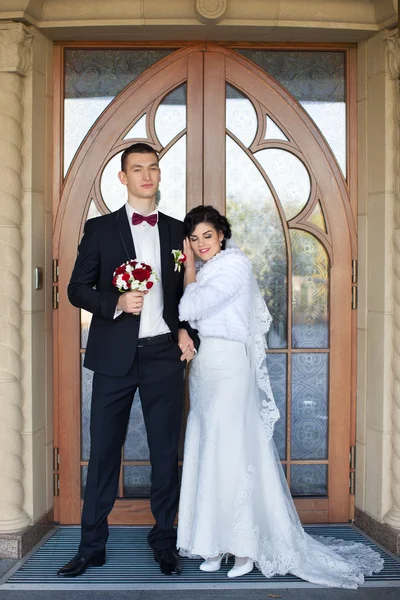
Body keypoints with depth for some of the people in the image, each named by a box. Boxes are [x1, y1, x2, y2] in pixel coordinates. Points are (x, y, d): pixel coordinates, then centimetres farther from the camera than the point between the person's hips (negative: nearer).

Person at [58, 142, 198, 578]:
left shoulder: (176, 231, 11)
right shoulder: (100, 228, 4)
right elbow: (77, 289, 1)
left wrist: (186, 330, 0)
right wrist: (116, 302, -16)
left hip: (163, 354, 2)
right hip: (115, 356, -1)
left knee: (166, 451, 8)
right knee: (104, 450, 5)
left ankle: (164, 542, 22)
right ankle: (91, 546, 17)